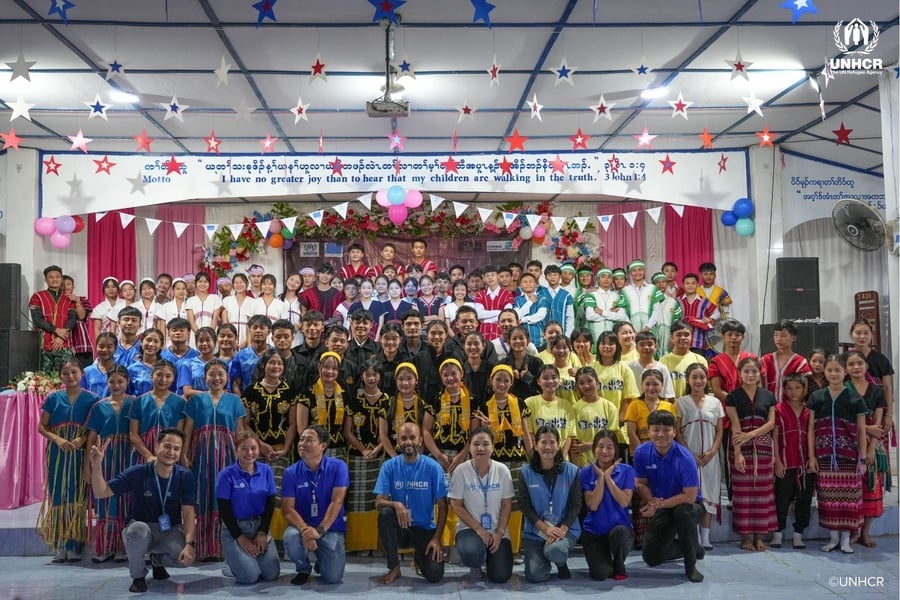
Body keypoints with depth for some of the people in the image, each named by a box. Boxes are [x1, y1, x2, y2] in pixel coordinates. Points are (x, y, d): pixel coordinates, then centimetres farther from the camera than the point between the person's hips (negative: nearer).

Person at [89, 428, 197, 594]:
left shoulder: (185, 477, -10)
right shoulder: (137, 473, -14)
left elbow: (188, 514, -14)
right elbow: (100, 493, -14)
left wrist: (189, 544, -30)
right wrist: (96, 465, -31)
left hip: (170, 531, 2)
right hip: (140, 532, -2)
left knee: (186, 558, -28)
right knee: (139, 529, -38)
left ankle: (157, 560, 11)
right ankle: (138, 576, -8)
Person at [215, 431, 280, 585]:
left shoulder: (266, 470, 1)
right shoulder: (227, 475, -10)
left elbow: (270, 504, 3)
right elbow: (224, 509, -8)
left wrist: (262, 533, -7)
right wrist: (240, 537, -11)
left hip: (259, 525, 3)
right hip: (234, 527, -3)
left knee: (272, 574, -11)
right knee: (249, 576, -19)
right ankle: (232, 560, 14)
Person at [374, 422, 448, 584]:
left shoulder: (433, 467, -8)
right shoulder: (389, 466, -6)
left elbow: (442, 506, -4)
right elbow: (379, 502, -12)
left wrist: (437, 538, -13)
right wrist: (396, 505, -34)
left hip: (425, 529, 0)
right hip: (399, 527, 1)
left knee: (434, 575, -20)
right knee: (385, 513, -33)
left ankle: (421, 557, 19)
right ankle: (394, 567, -14)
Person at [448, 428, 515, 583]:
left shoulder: (502, 470, -5)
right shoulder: (461, 471, -11)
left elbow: (507, 506, 0)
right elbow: (456, 505, -8)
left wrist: (499, 532, -10)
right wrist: (478, 529, -14)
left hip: (497, 531, 2)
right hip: (469, 528, -2)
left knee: (501, 576, -12)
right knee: (472, 553, -35)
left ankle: (489, 556, 24)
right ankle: (475, 563, 5)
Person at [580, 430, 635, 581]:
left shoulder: (626, 471, -1)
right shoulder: (586, 472, -1)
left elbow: (624, 502, -13)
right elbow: (593, 505, -11)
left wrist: (608, 477, -15)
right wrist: (600, 477, -15)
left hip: (620, 528, 0)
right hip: (593, 532, 0)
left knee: (618, 532, -38)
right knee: (600, 574, -21)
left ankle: (619, 566, -3)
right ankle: (604, 559, 18)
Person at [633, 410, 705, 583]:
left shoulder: (684, 458, -26)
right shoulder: (641, 452, -13)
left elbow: (690, 496, -26)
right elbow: (640, 483, -2)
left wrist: (659, 505, -23)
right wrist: (651, 500, -23)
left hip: (687, 506, -5)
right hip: (660, 509, 5)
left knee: (683, 511, -41)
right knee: (650, 557, 4)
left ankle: (690, 565, -19)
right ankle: (693, 547, 31)